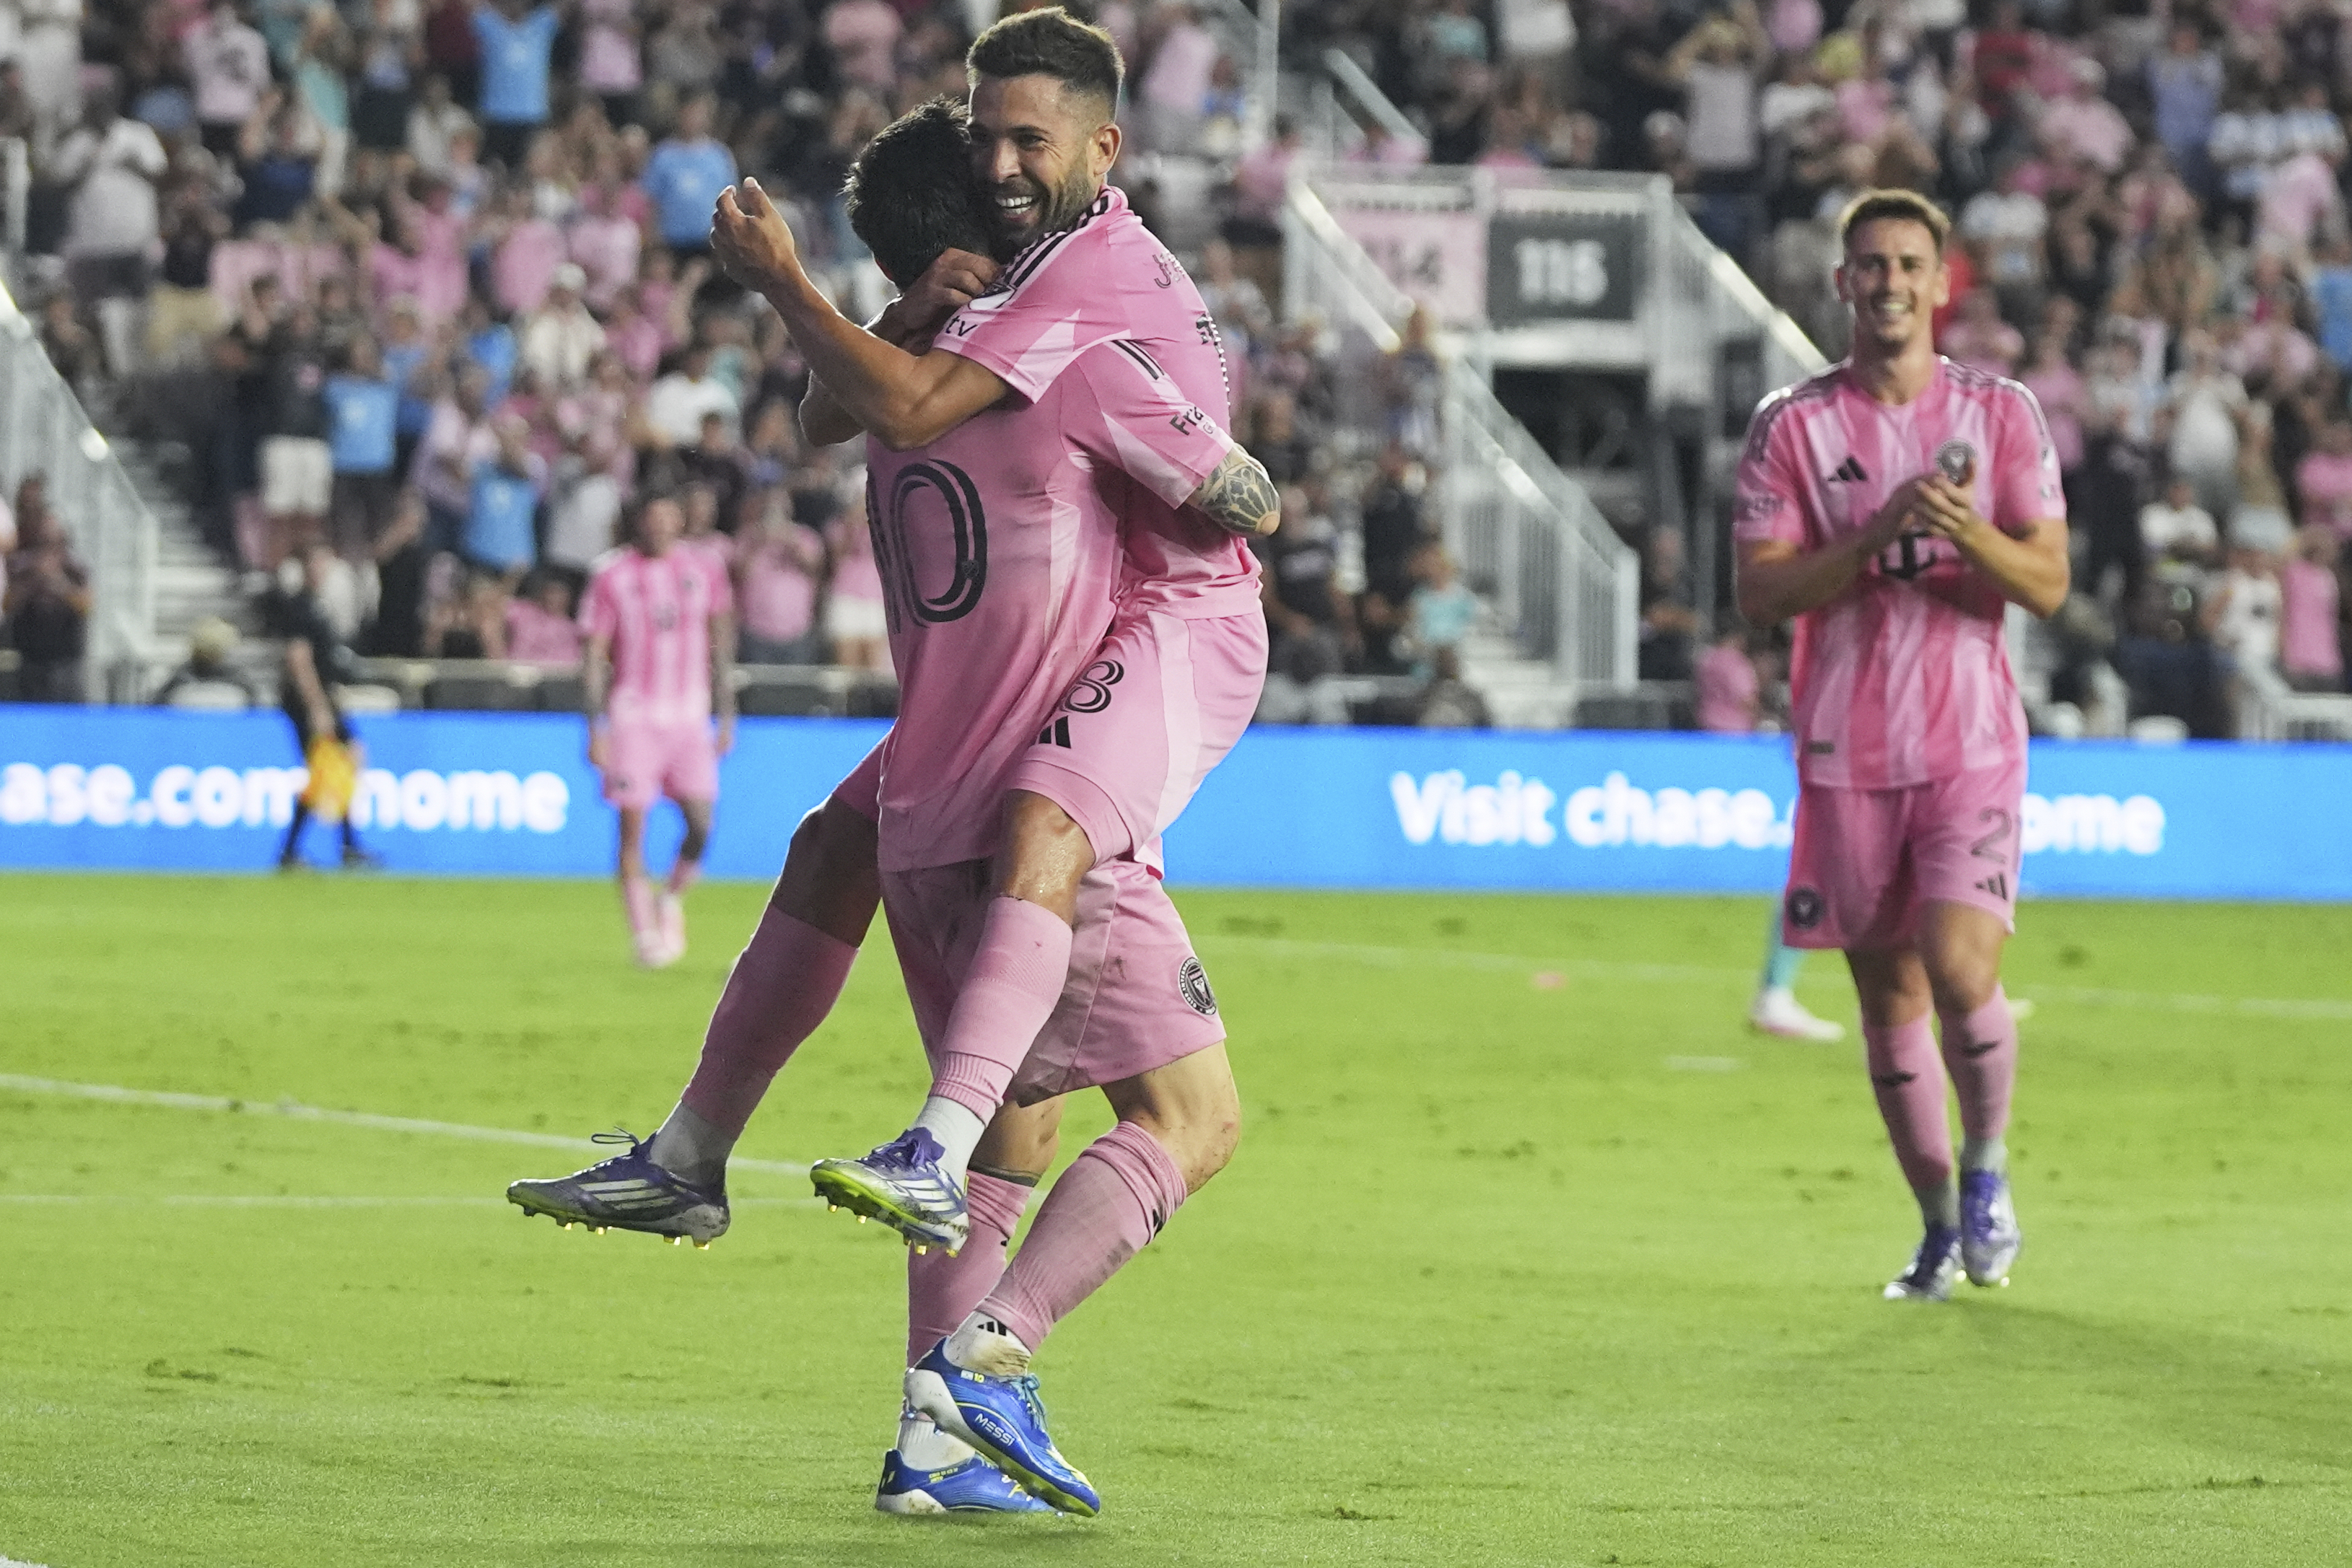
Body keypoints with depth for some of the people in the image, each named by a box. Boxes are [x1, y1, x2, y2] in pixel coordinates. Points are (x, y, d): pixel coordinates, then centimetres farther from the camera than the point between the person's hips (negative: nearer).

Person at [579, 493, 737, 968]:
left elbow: (721, 648, 15)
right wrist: (595, 729, -6)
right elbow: (595, 656, 0)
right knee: (633, 829, -5)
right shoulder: (612, 577, -1)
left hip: (690, 715, 2)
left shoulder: (702, 572, 8)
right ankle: (644, 933, 4)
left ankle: (672, 899, 18)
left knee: (701, 825, -9)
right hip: (632, 716, -2)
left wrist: (727, 718, 11)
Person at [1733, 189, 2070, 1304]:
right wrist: (1877, 536, -18)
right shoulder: (1790, 425, 1)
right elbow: (1759, 593, -5)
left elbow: (2049, 585, 1)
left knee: (1959, 970, -18)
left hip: (1973, 742, -1)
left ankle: (1987, 1168, 9)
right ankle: (1940, 1229, 22)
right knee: (1888, 999, 7)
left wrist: (1969, 532, -19)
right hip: (1846, 752, 1)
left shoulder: (2001, 414, 3)